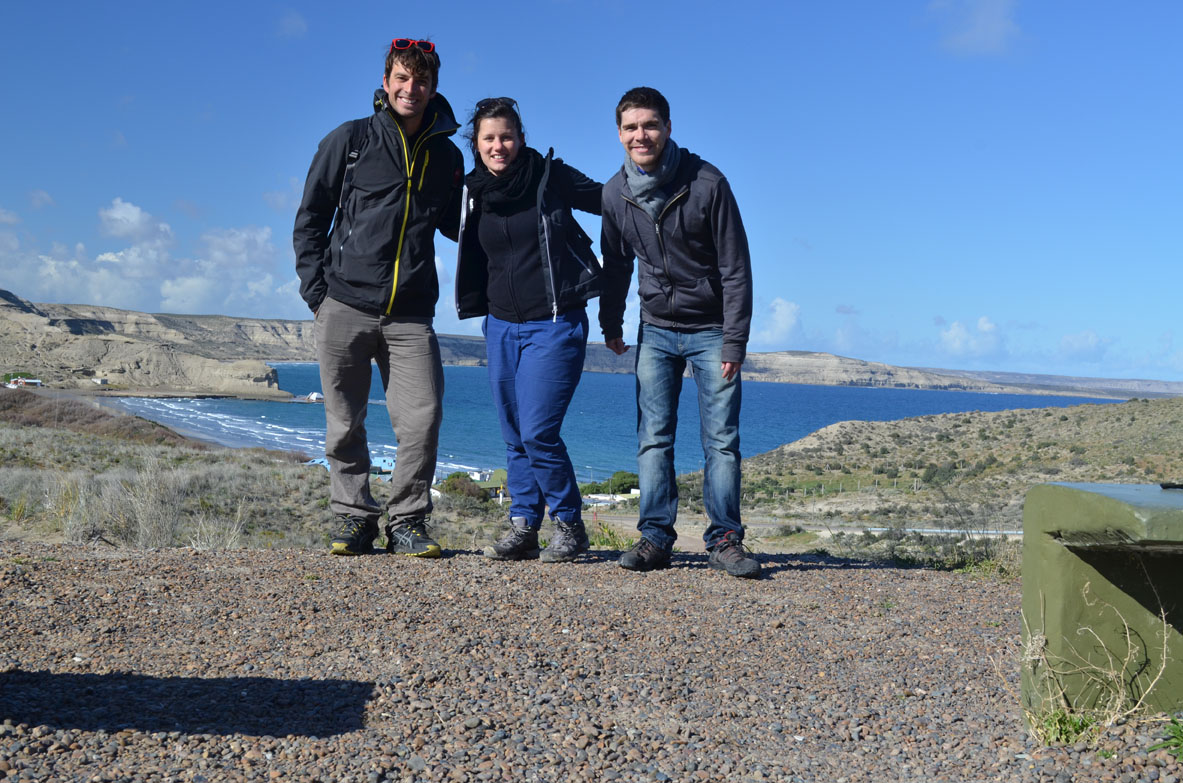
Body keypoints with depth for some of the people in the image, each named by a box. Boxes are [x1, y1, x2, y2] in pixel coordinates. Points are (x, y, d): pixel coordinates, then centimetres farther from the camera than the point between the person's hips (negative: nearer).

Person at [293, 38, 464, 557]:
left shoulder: (446, 155, 13)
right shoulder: (349, 141, 5)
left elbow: (455, 226, 23)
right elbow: (310, 218, 9)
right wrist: (315, 288, -1)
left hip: (411, 316, 1)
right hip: (344, 307, -1)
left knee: (422, 421, -8)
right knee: (344, 425, 4)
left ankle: (407, 523, 7)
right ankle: (354, 519, 17)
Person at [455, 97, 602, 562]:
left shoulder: (552, 177, -5)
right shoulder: (474, 192, 7)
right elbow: (472, 255, 23)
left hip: (555, 325, -5)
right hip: (501, 326, 5)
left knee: (538, 432, -11)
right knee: (515, 436, 7)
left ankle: (570, 525, 7)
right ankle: (523, 529, 16)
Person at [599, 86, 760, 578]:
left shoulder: (706, 183, -14)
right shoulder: (615, 194, -3)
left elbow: (736, 267, -12)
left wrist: (734, 340, -15)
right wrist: (610, 325, 17)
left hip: (711, 330, -3)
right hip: (655, 330, 3)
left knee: (721, 439, -4)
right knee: (653, 437, -2)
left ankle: (724, 540, 3)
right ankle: (655, 536, 3)